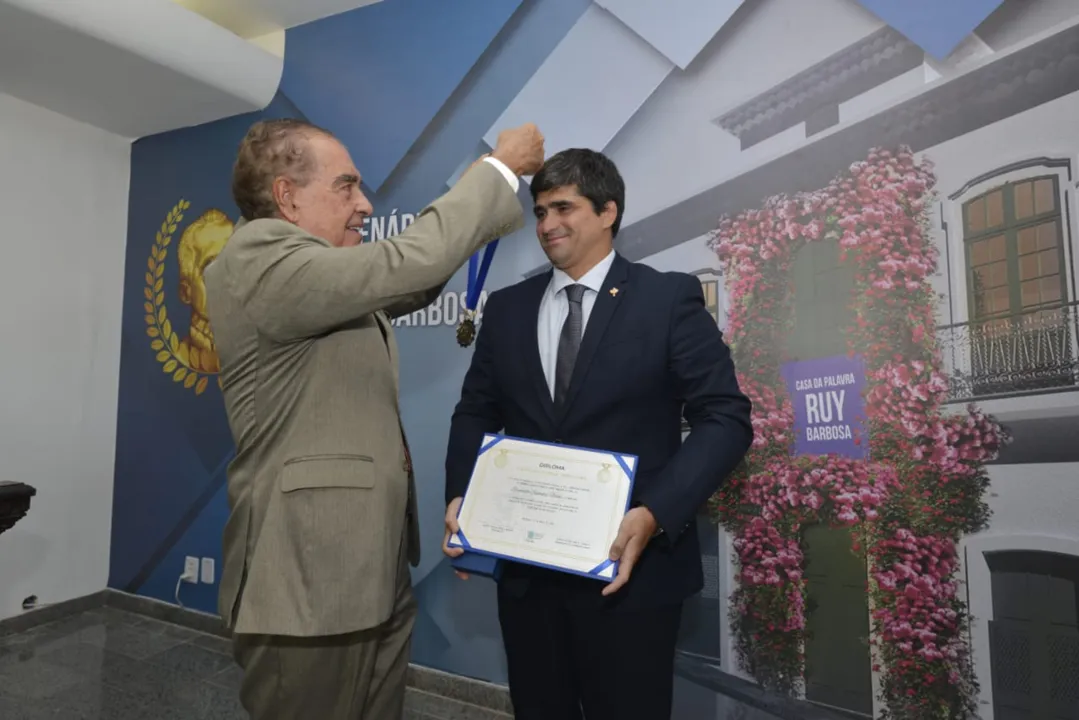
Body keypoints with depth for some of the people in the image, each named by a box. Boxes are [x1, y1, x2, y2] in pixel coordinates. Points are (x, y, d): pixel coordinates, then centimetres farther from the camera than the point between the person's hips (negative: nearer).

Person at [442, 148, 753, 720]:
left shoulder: (669, 298, -5)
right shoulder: (506, 308, 8)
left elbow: (725, 419, -9)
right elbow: (476, 413, 11)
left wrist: (655, 514, -21)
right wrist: (461, 496, -6)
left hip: (632, 567, -3)